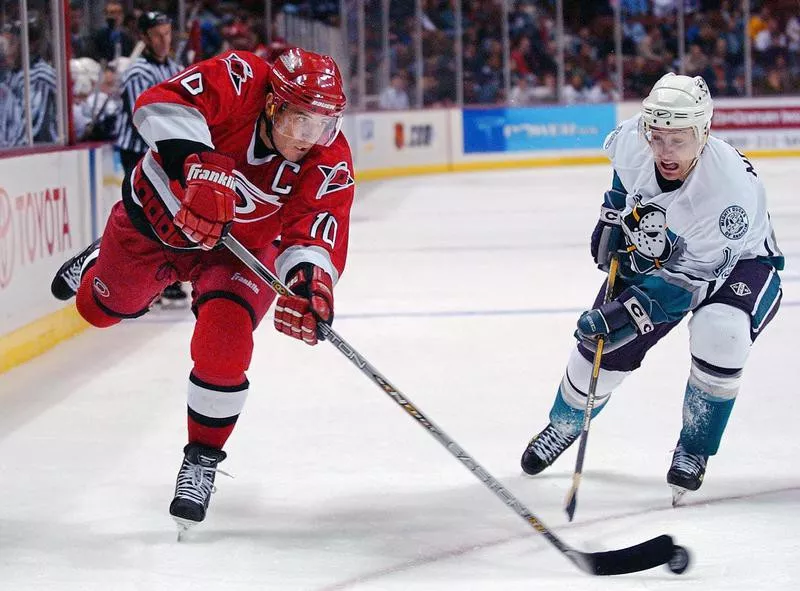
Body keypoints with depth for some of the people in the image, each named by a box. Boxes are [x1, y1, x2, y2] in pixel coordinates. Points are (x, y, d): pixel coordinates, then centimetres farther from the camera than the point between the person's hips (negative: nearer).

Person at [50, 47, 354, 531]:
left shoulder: (330, 164, -28)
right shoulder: (238, 80, -35)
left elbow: (317, 237, -33)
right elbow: (160, 105, -47)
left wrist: (309, 279, -55)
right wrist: (200, 163, -62)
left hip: (241, 248, 0)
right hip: (162, 209, 0)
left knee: (223, 345, -22)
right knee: (103, 307, 23)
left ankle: (203, 459, 2)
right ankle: (104, 260, 61)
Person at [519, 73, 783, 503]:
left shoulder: (732, 188, -39)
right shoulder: (633, 140, -24)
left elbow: (691, 282, -35)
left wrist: (624, 314, -39)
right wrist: (612, 215, 1)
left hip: (736, 264, -5)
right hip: (654, 255, 5)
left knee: (719, 332, -34)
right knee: (602, 347, -2)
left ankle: (694, 449, -10)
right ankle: (564, 424, 32)